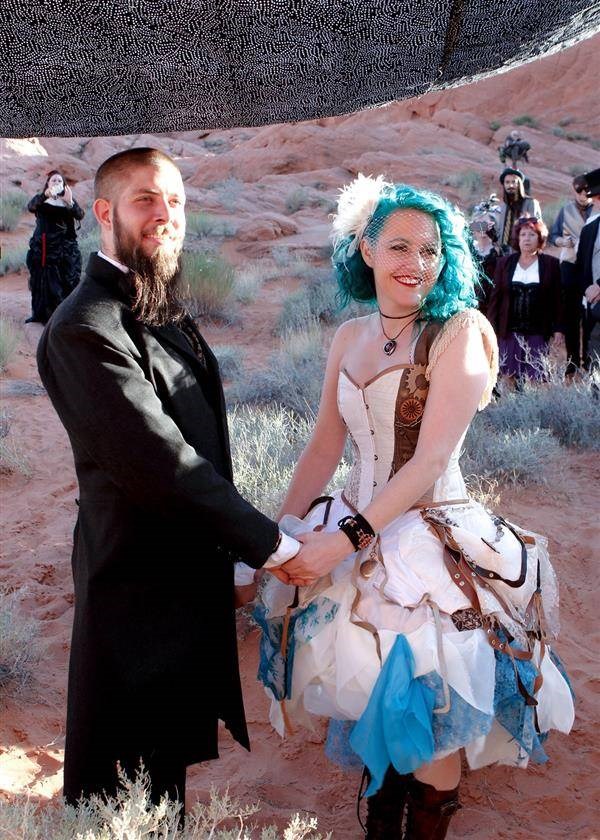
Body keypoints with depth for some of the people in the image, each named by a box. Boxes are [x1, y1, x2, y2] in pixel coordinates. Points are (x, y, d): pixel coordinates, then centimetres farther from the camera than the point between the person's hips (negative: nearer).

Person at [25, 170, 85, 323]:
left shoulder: (69, 200, 6)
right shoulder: (41, 200, 6)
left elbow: (80, 215, -11)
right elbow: (30, 207, -16)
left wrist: (70, 202, -30)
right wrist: (45, 195, -33)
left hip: (64, 248, -1)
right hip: (42, 247, 1)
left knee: (65, 281, -5)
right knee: (41, 280, 5)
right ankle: (39, 313, 13)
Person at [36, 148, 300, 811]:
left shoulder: (160, 309, 9)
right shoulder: (85, 328, -22)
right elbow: (160, 462, -26)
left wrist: (250, 535, 9)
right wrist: (266, 542, -20)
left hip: (193, 573, 9)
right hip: (141, 583, -9)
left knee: (171, 753, 25)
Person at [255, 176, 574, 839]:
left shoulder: (461, 331, -11)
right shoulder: (350, 338, 7)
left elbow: (430, 459, -18)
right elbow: (324, 445, 10)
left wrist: (344, 538, -22)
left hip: (433, 541, -5)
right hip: (356, 532, 5)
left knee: (425, 714, -1)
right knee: (377, 698, 12)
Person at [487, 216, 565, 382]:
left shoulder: (551, 264, 3)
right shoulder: (504, 263, 6)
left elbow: (557, 299, 3)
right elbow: (495, 297, 6)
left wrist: (558, 329, -1)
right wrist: (491, 327, 0)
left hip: (538, 333, -1)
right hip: (509, 331, 1)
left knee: (534, 378, -2)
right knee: (509, 376, 0)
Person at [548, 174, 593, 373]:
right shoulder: (566, 210, 7)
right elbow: (552, 235, 8)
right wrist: (562, 241, -12)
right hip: (570, 266, 2)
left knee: (589, 315, -1)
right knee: (571, 314, 6)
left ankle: (588, 359, 6)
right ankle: (572, 360, 13)